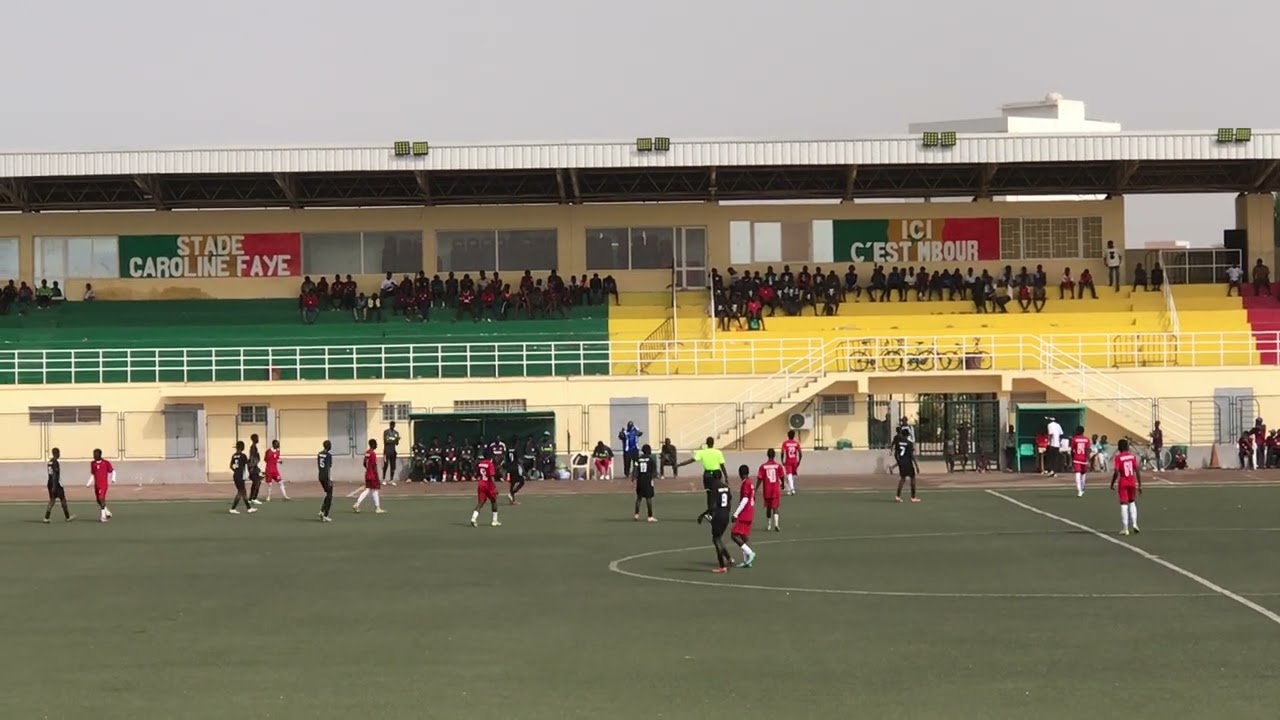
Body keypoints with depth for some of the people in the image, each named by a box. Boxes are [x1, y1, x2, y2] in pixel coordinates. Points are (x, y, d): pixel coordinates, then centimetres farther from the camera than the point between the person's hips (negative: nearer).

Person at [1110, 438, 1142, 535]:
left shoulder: (1118, 457, -8)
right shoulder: (1133, 456, 2)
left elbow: (1116, 472, -15)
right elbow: (1137, 471, -1)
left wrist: (1112, 484, -2)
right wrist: (1139, 485, 4)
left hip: (1123, 483, -3)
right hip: (1132, 482, 3)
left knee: (1124, 504, 0)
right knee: (1132, 502, 21)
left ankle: (1125, 529, -1)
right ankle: (1134, 524, 8)